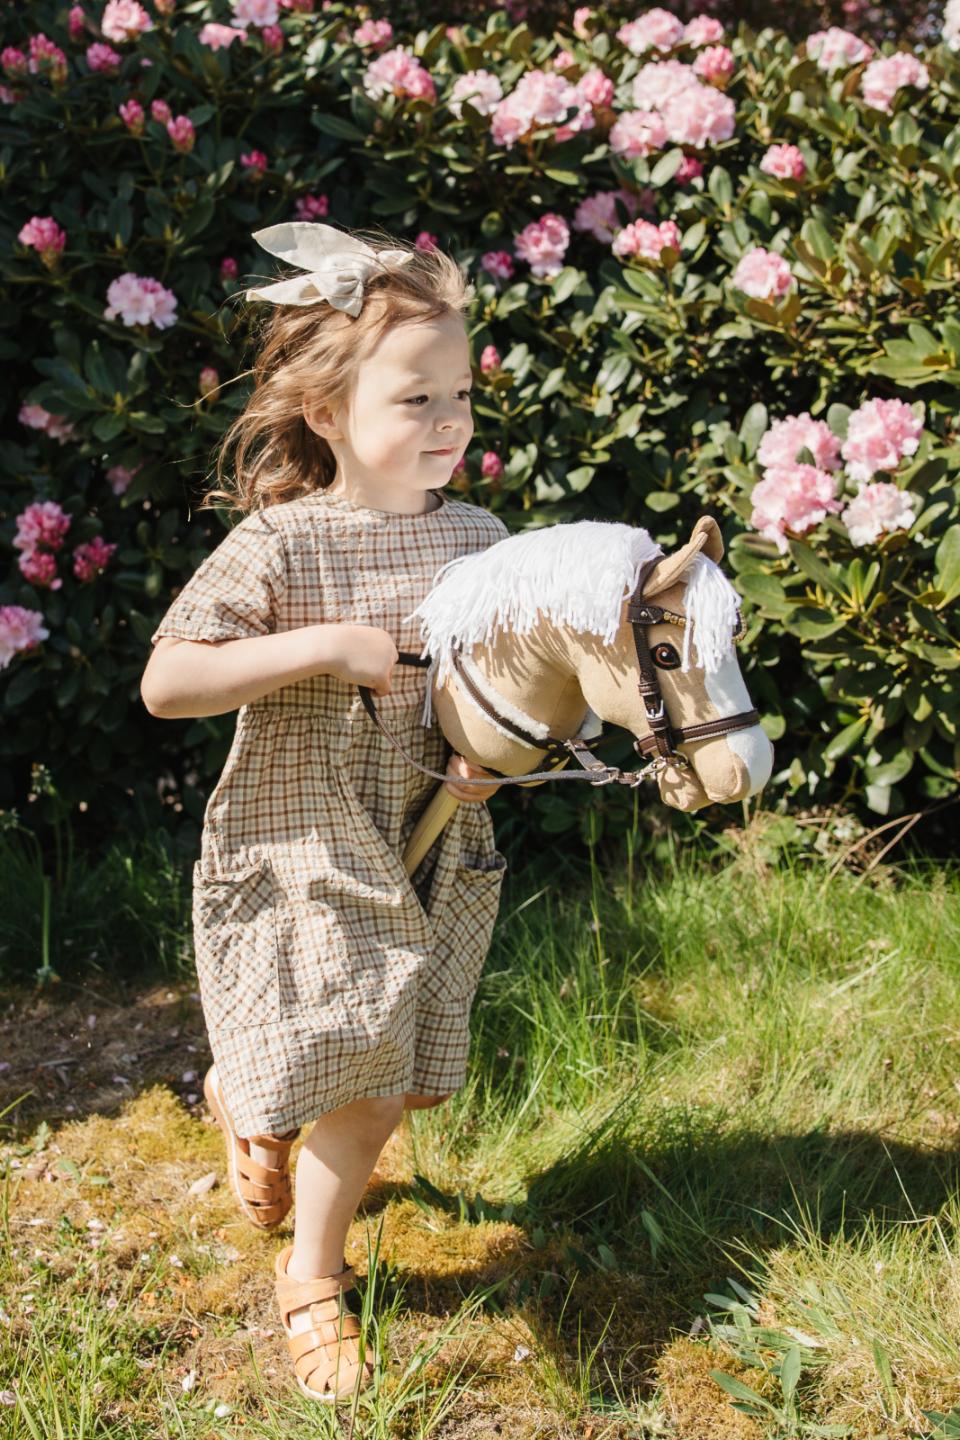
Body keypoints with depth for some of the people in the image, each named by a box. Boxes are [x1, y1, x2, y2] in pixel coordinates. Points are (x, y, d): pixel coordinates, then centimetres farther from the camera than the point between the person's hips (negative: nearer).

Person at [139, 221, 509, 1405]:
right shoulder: (278, 545, -15)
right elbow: (165, 683, -22)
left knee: (378, 1085, 12)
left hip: (435, 856, 5)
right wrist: (328, 646, -28)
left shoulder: (477, 538, -1)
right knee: (359, 1084, 3)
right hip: (302, 855, -4)